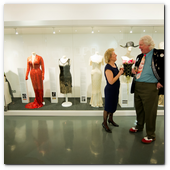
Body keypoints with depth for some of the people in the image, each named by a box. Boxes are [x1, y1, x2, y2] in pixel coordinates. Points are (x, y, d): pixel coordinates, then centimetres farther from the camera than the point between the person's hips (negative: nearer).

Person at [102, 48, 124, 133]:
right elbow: (111, 81, -27)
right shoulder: (108, 68, -23)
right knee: (108, 107, 5)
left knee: (113, 105, 21)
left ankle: (110, 119, 41)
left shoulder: (115, 64, 4)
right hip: (110, 90, -9)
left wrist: (121, 71, -1)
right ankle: (104, 123, 24)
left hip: (115, 89, 9)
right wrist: (119, 73, -21)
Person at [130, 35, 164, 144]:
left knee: (149, 112, 3)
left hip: (150, 87, -7)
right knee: (139, 109, 18)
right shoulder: (140, 56, 14)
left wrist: (161, 82, -14)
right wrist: (134, 71, 4)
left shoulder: (160, 54, -9)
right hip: (137, 86, 7)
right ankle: (139, 127, 40)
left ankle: (151, 135, 20)